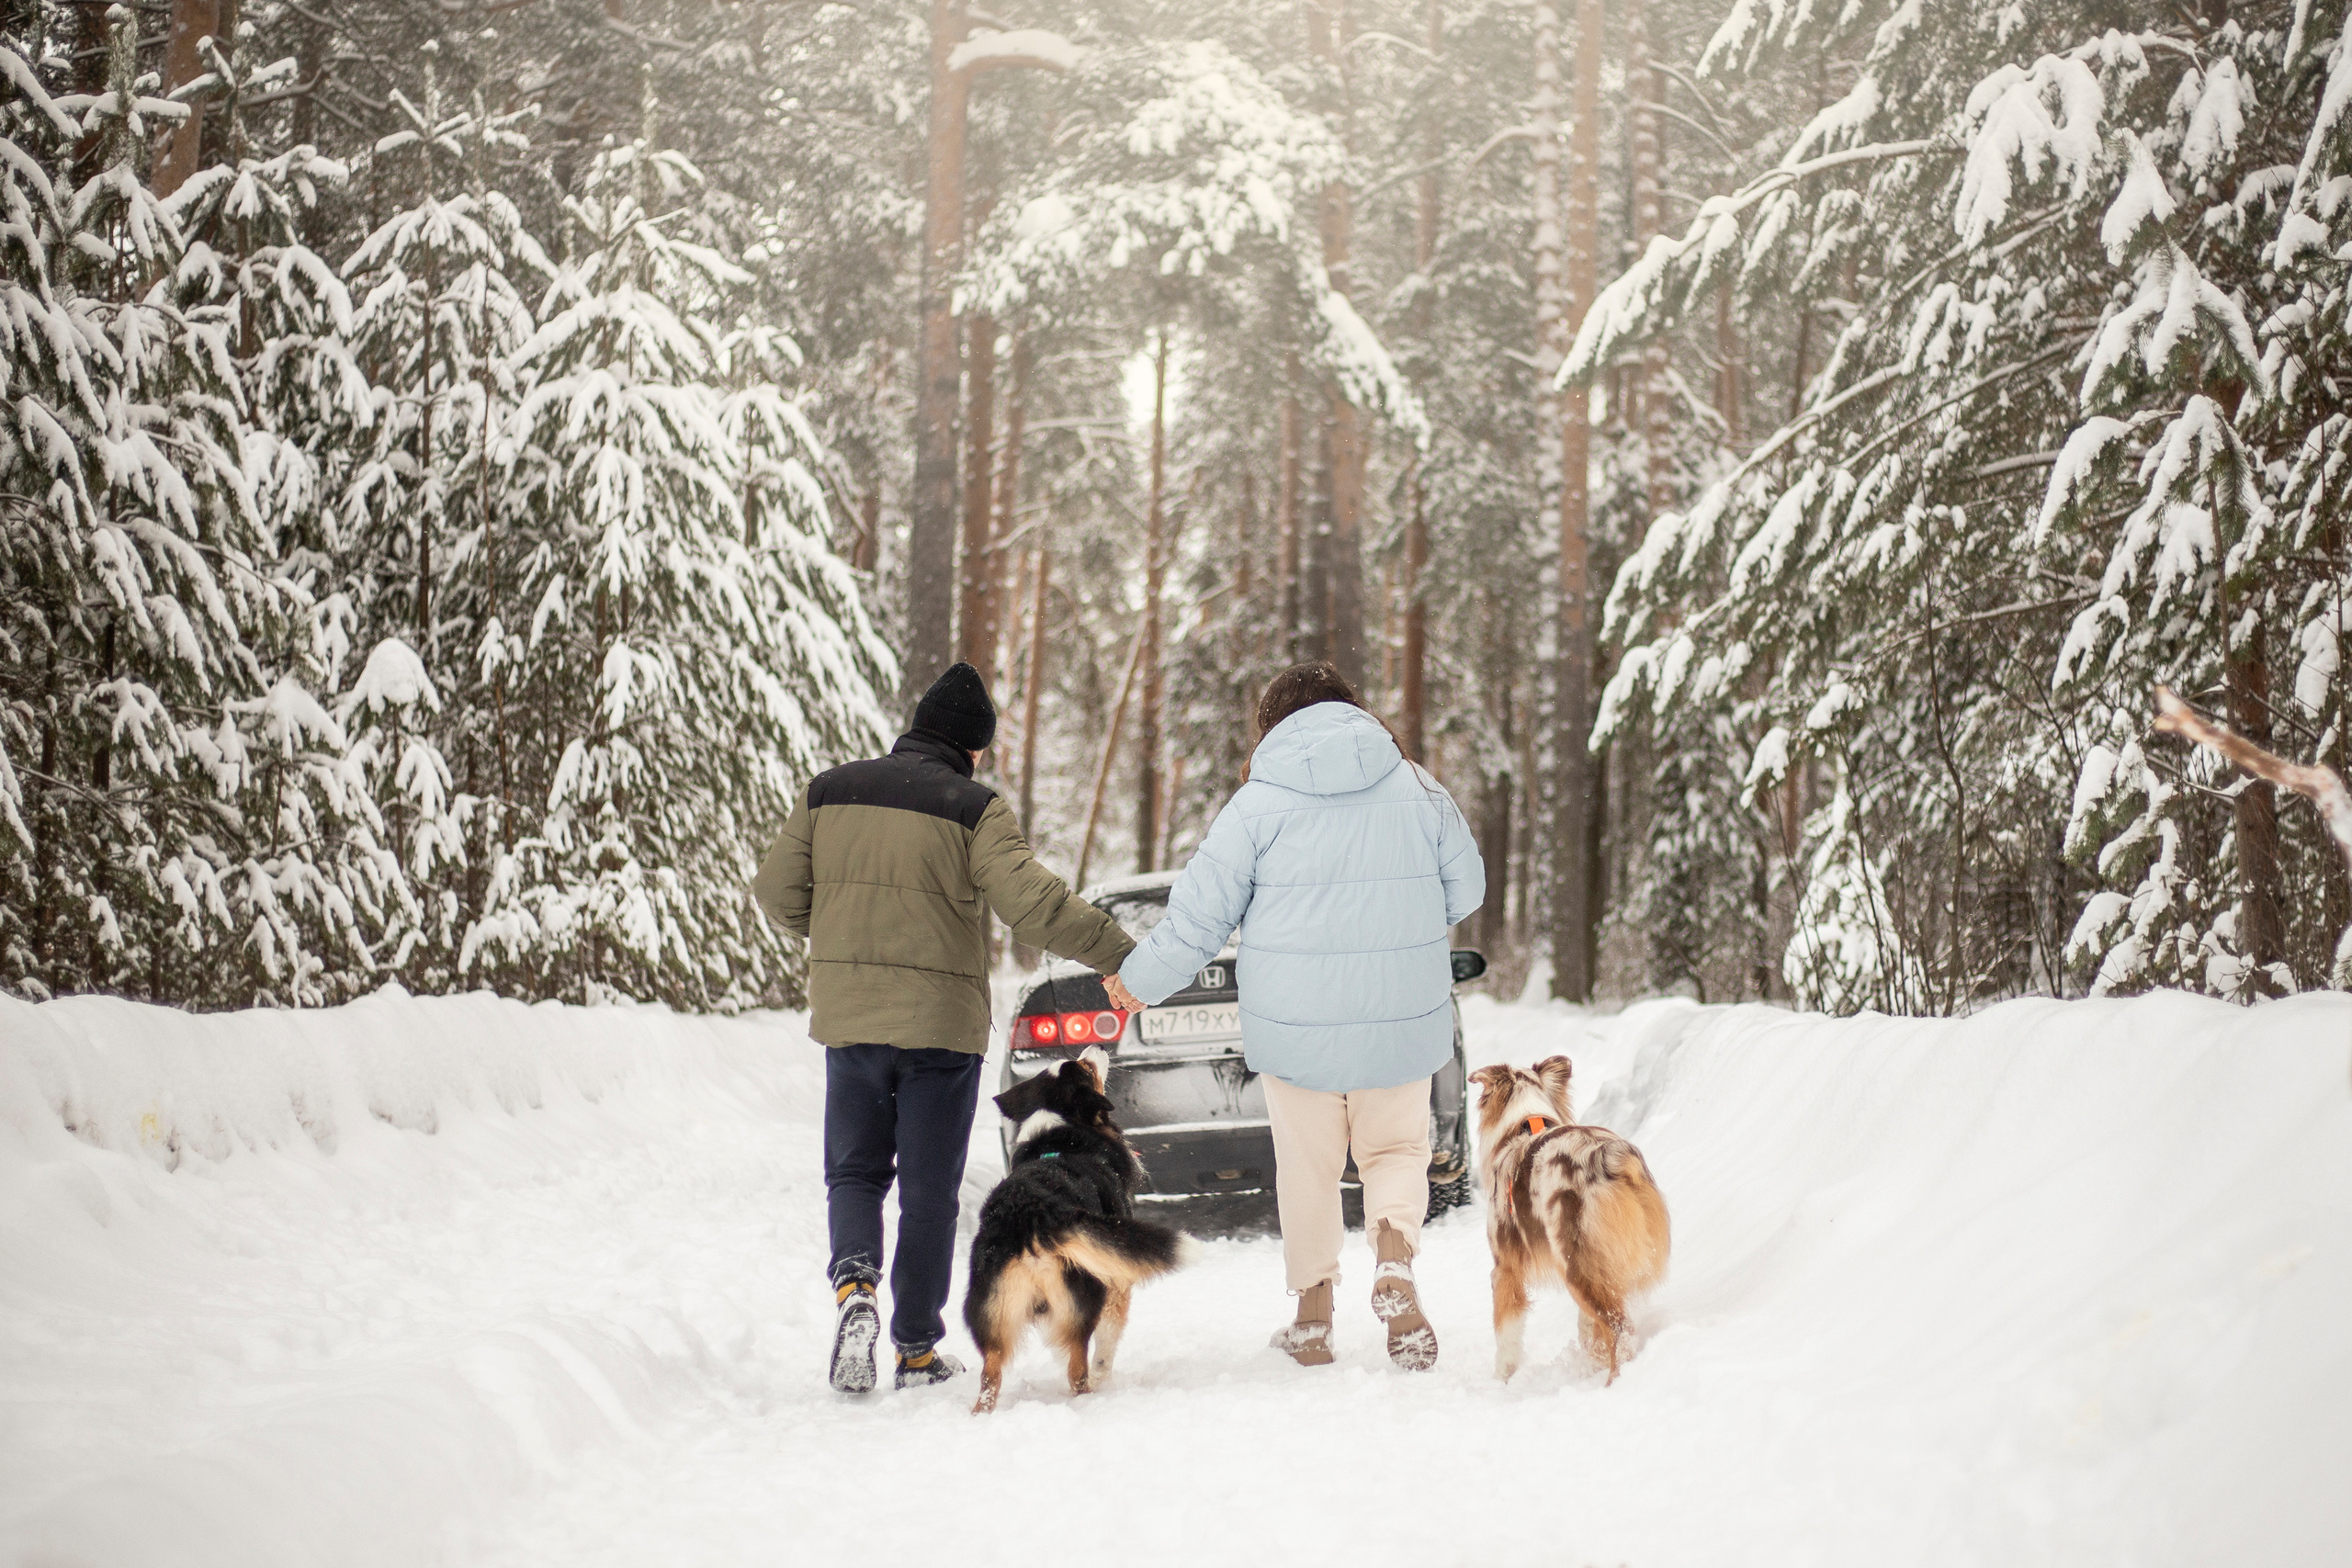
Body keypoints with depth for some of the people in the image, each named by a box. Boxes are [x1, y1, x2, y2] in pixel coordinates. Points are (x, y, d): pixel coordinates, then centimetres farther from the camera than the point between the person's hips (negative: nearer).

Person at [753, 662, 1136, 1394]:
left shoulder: (829, 794, 5)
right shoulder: (972, 809, -9)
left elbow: (777, 889, 8)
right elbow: (1032, 901, -18)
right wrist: (1117, 953, -13)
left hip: (846, 1019, 3)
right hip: (941, 1024, -3)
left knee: (855, 1170, 17)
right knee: (929, 1189, 8)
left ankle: (854, 1277, -12)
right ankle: (917, 1348, 12)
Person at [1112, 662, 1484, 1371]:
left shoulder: (1258, 802, -5)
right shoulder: (1418, 788, 2)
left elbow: (1196, 918, -3)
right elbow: (1466, 889, 10)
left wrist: (1137, 980, 14)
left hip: (1295, 1025, -1)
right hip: (1402, 1019, 1)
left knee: (1308, 1166, 14)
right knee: (1396, 1149, 14)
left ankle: (1313, 1314, 18)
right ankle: (1394, 1259, -14)